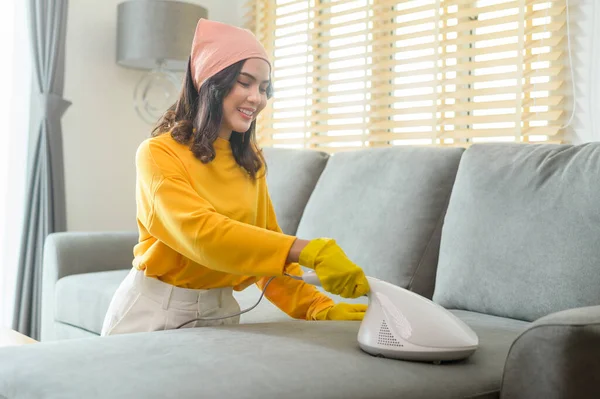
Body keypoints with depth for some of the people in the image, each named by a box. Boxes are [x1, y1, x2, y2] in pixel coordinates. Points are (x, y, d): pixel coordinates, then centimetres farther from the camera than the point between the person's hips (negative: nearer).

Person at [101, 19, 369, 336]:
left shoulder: (250, 161, 5)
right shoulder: (158, 154, -15)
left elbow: (265, 243, 2)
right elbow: (202, 232, -30)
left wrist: (320, 308, -12)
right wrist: (307, 251, -39)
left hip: (220, 310, 5)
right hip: (155, 310, -5)